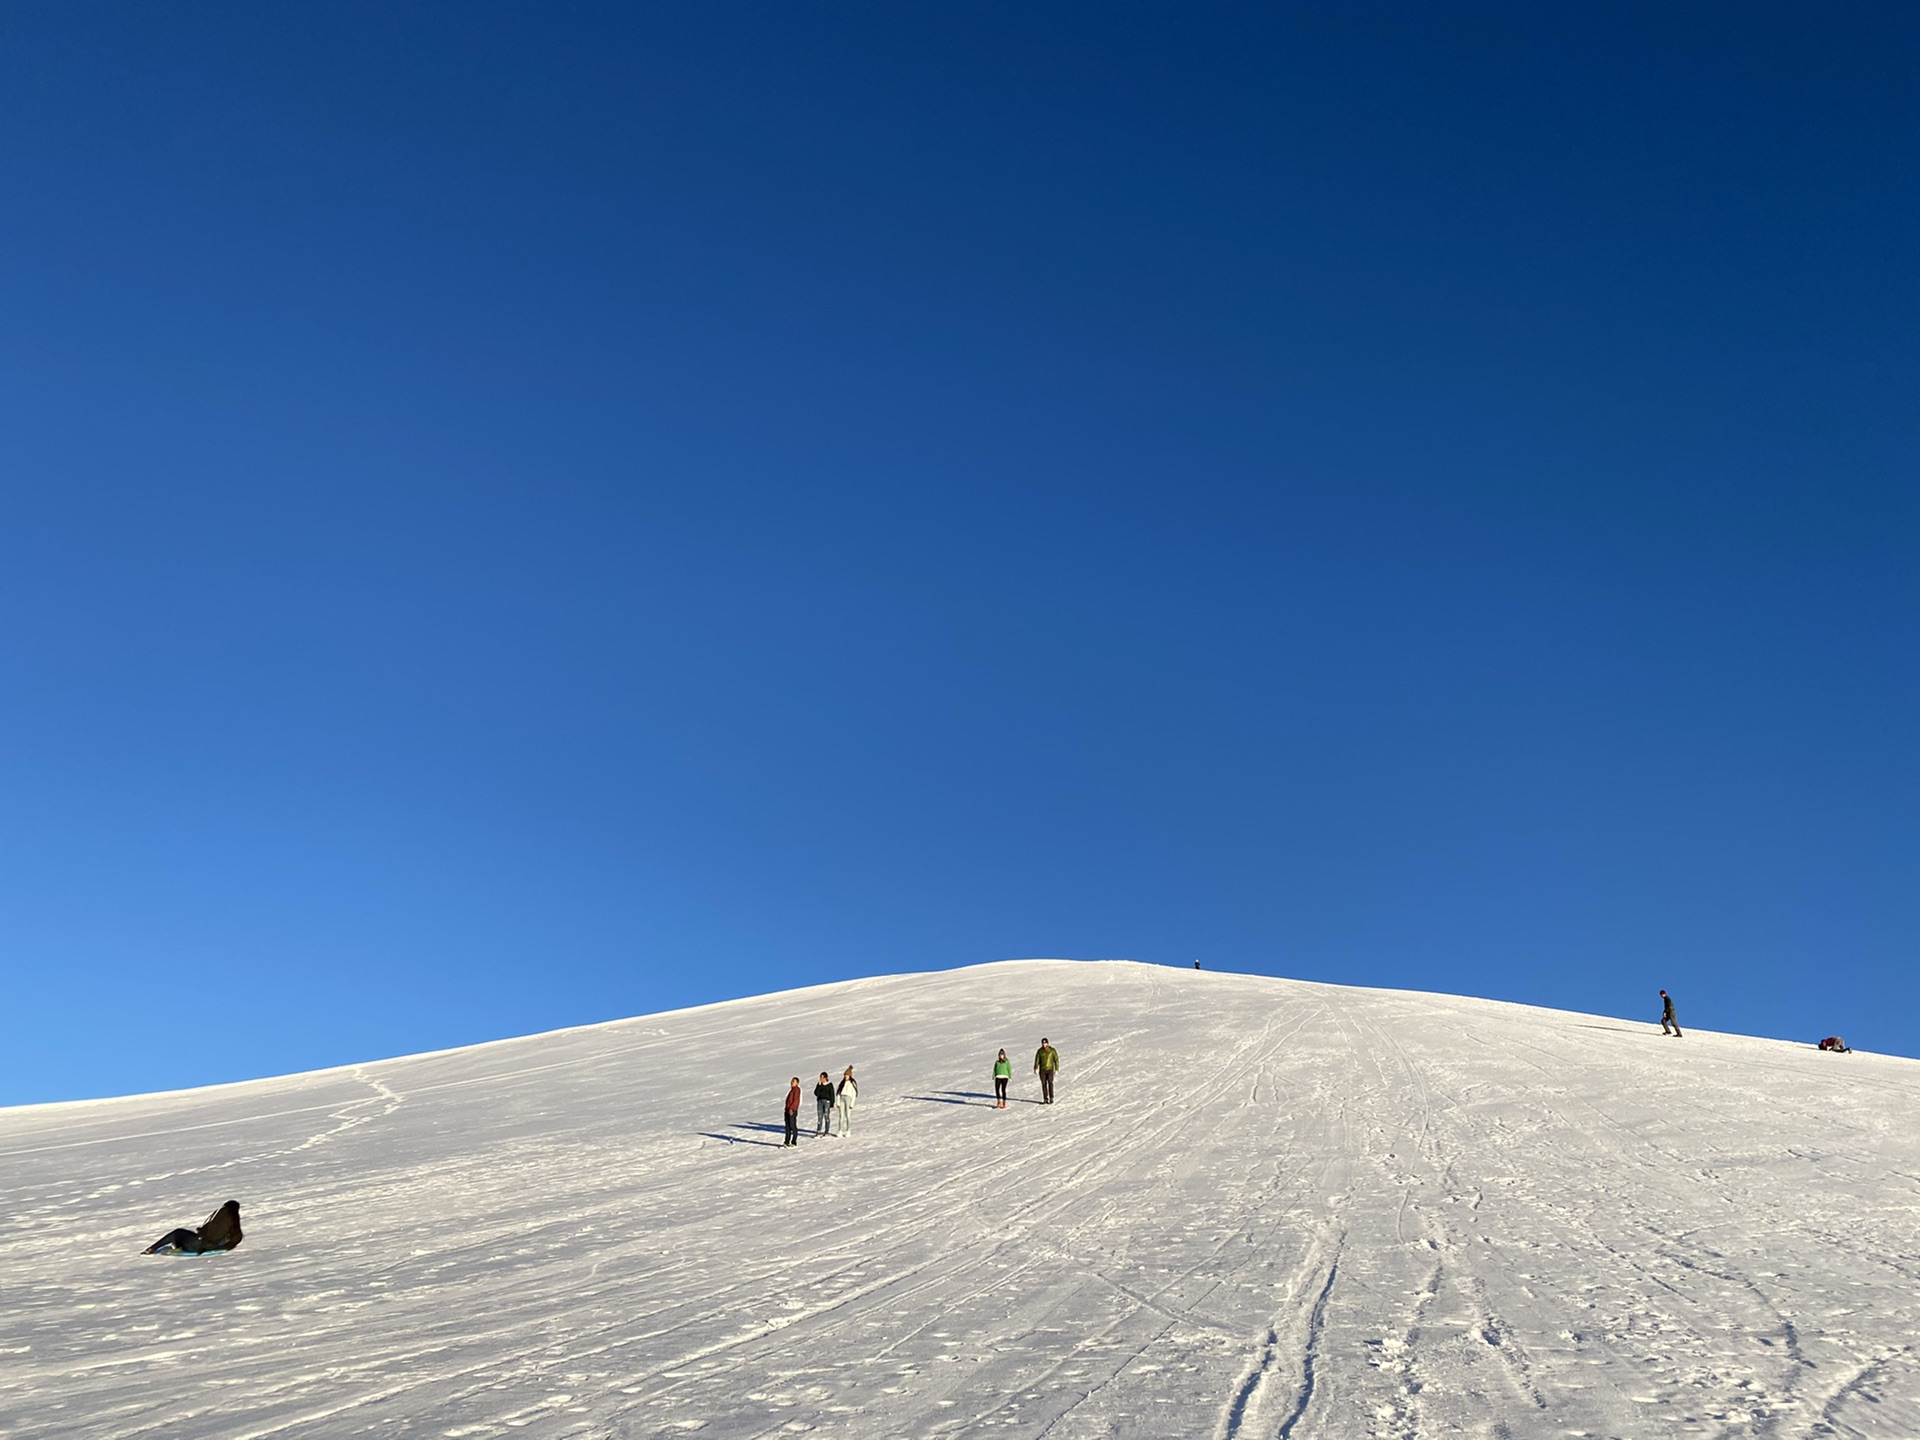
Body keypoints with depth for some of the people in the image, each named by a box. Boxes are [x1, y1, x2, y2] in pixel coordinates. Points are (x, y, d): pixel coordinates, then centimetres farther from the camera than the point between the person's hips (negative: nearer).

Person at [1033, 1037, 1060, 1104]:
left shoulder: (1052, 1050, -5)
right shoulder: (1039, 1051, 1)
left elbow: (1056, 1060, -4)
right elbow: (1037, 1060, -3)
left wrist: (1056, 1069, -9)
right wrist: (1036, 1068, -15)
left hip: (1050, 1069, -3)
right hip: (1042, 1070, 3)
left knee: (1050, 1083, -12)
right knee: (1044, 1084, 3)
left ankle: (1051, 1098, -3)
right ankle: (1045, 1099, 10)